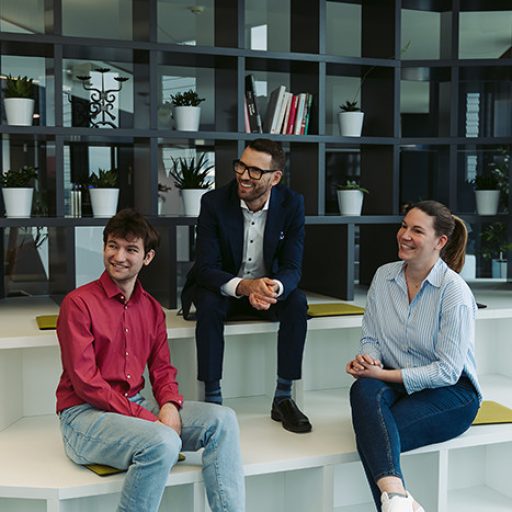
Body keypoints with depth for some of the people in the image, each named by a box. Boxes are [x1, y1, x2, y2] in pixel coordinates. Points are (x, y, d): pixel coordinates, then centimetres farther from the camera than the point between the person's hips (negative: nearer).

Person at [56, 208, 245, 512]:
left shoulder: (152, 309, 11)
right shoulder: (78, 303, -9)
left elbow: (162, 369, 12)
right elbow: (86, 383, -15)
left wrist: (170, 406, -12)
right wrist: (148, 419, -20)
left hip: (137, 405, 7)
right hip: (85, 413, -6)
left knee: (222, 419, -11)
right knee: (164, 442, -33)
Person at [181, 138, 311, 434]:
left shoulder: (292, 204, -13)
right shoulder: (214, 202, -18)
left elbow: (292, 268, -14)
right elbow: (205, 268, -21)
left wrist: (275, 287, -40)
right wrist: (244, 286, -41)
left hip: (268, 287, 2)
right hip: (224, 287, -1)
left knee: (297, 302, -27)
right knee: (209, 304, -33)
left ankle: (283, 398, -16)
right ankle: (212, 400, -24)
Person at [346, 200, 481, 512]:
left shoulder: (455, 292, -13)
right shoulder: (384, 276, 5)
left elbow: (447, 371, -14)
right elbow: (371, 338, 11)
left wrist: (385, 374, -18)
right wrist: (368, 359, -13)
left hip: (451, 393, -4)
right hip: (394, 383, 5)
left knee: (372, 434, -32)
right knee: (363, 389, -34)